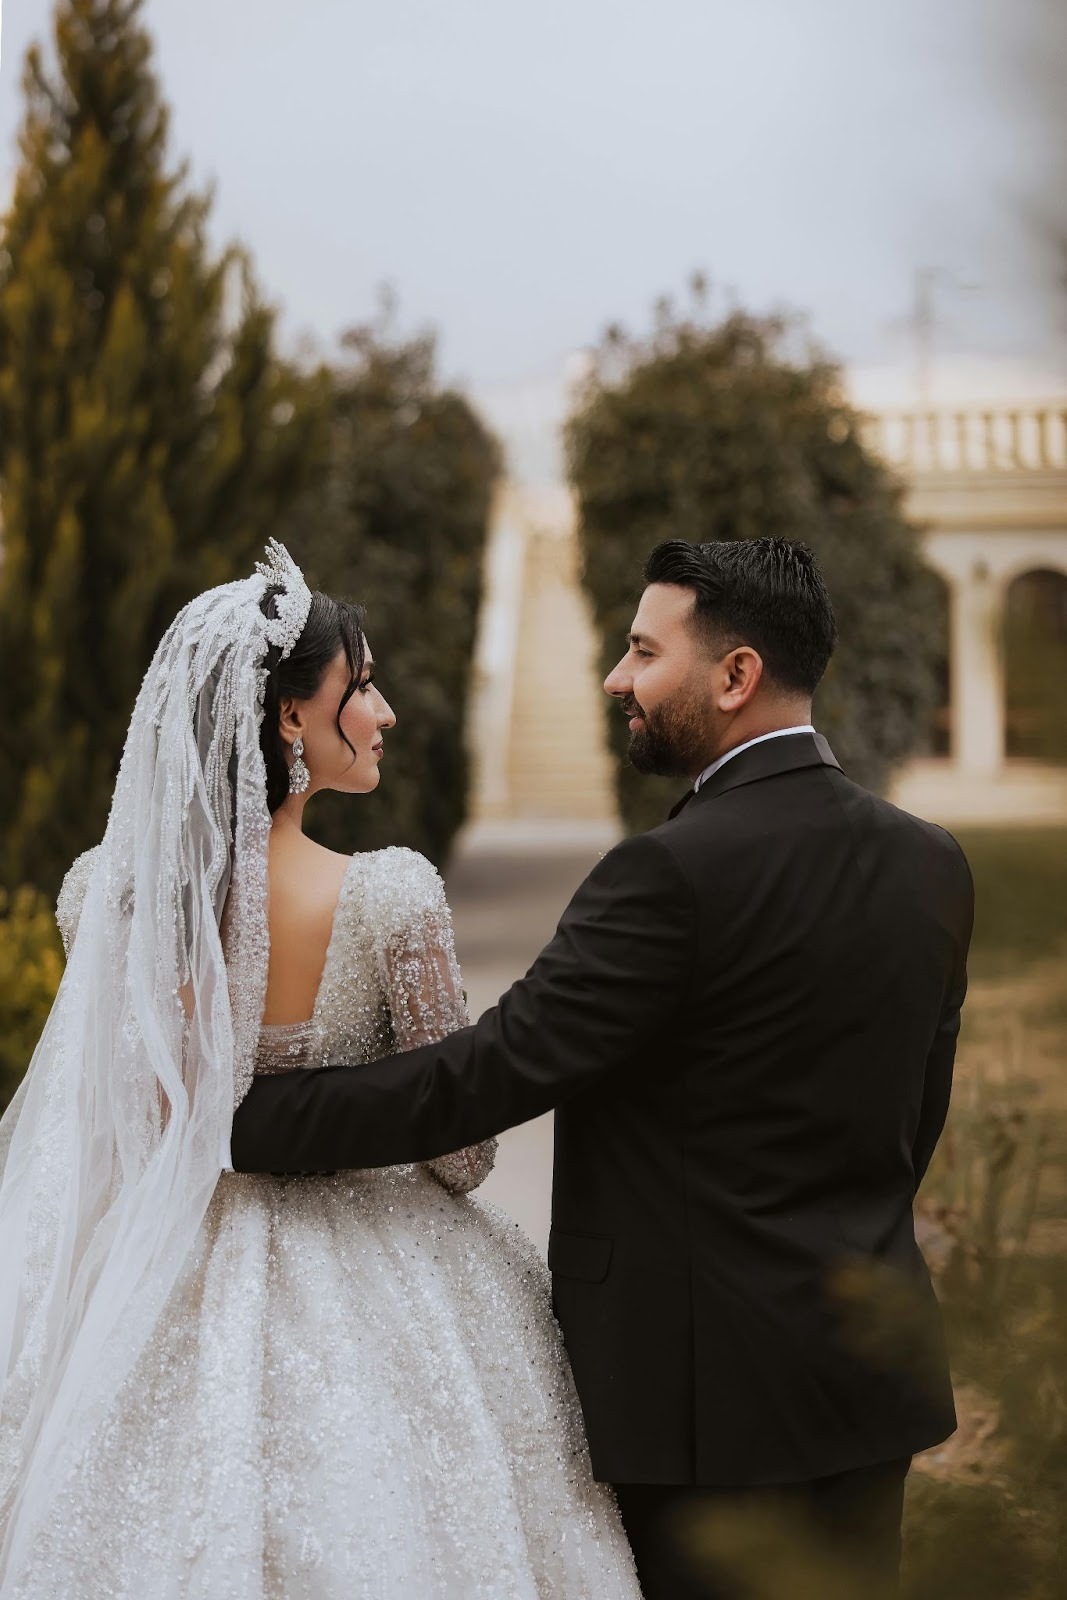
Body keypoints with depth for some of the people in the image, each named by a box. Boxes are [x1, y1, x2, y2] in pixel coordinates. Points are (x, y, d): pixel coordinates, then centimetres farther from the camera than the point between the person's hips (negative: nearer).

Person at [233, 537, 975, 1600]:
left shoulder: (676, 873, -20)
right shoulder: (930, 863, 4)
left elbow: (479, 1078, -19)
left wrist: (236, 1116, -11)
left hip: (707, 1388, -7)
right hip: (876, 1374, 7)